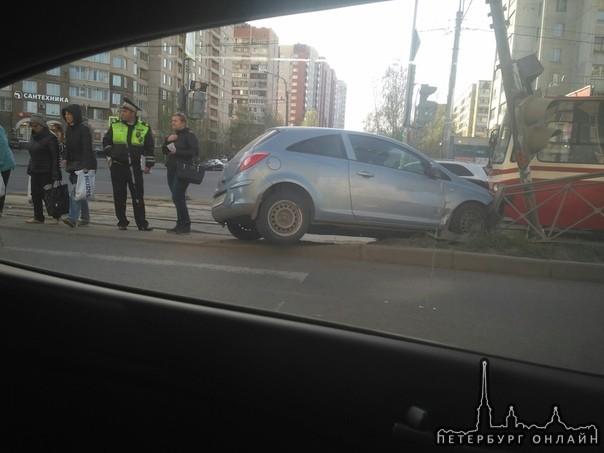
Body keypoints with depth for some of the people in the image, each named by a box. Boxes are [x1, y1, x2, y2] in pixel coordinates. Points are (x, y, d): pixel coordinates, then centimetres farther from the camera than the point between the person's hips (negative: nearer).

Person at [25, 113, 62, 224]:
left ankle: (56, 216, 11)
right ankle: (38, 217, 15)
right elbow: (32, 155, 21)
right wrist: (30, 168, 15)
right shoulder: (33, 137, 13)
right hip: (35, 171, 8)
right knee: (35, 194, 7)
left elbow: (55, 157, -16)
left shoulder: (50, 138, -12)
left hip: (46, 171, -8)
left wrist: (55, 175, -21)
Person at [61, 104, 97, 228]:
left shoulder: (84, 128, -12)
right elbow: (67, 146, 18)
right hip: (73, 163, 8)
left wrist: (85, 166, -26)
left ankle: (73, 218, -23)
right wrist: (65, 158, 0)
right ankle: (85, 218, 18)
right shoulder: (68, 129, 13)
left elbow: (87, 148, -19)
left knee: (75, 190, -18)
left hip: (84, 163, -8)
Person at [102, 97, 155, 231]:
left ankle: (142, 223, 1)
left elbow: (150, 148, 5)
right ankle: (122, 222, 16)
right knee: (119, 196, 6)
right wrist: (111, 155, 6)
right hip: (117, 166, 2)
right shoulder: (114, 126, 7)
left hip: (135, 167, -2)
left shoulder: (144, 128, 2)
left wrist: (148, 165, 0)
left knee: (138, 196, -3)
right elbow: (106, 142, 17)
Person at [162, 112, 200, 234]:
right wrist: (167, 141, 0)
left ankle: (185, 226, -10)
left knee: (177, 197, -15)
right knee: (178, 198, 9)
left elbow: (195, 152, -15)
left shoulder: (189, 135, -4)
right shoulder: (172, 136, 22)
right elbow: (164, 151, 18)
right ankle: (180, 225, 15)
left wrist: (177, 152, -17)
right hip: (171, 170, 8)